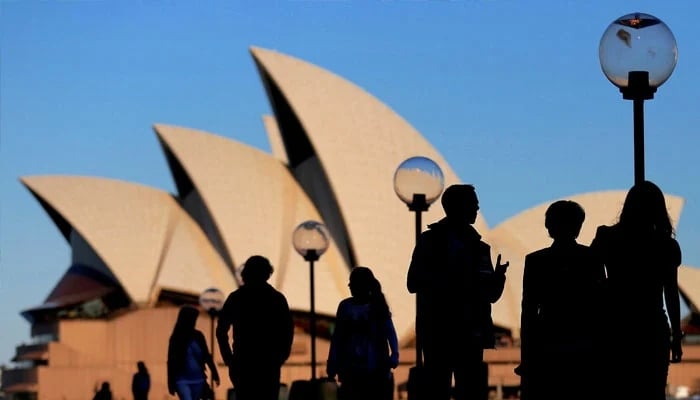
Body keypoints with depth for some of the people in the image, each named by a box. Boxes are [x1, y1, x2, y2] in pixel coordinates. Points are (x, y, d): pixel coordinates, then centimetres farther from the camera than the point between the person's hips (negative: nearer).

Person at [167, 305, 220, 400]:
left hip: (198, 380, 4)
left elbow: (206, 356, 12)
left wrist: (214, 373, 5)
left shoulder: (198, 336, 6)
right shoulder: (176, 338, -4)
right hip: (182, 380, -4)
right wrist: (171, 383, -4)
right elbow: (171, 361, -2)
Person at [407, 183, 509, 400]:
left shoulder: (479, 247, 13)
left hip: (470, 335, 3)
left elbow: (492, 294, 10)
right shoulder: (430, 241, 5)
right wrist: (448, 280, -17)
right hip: (437, 333, -3)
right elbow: (413, 283, -4)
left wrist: (497, 277, -13)